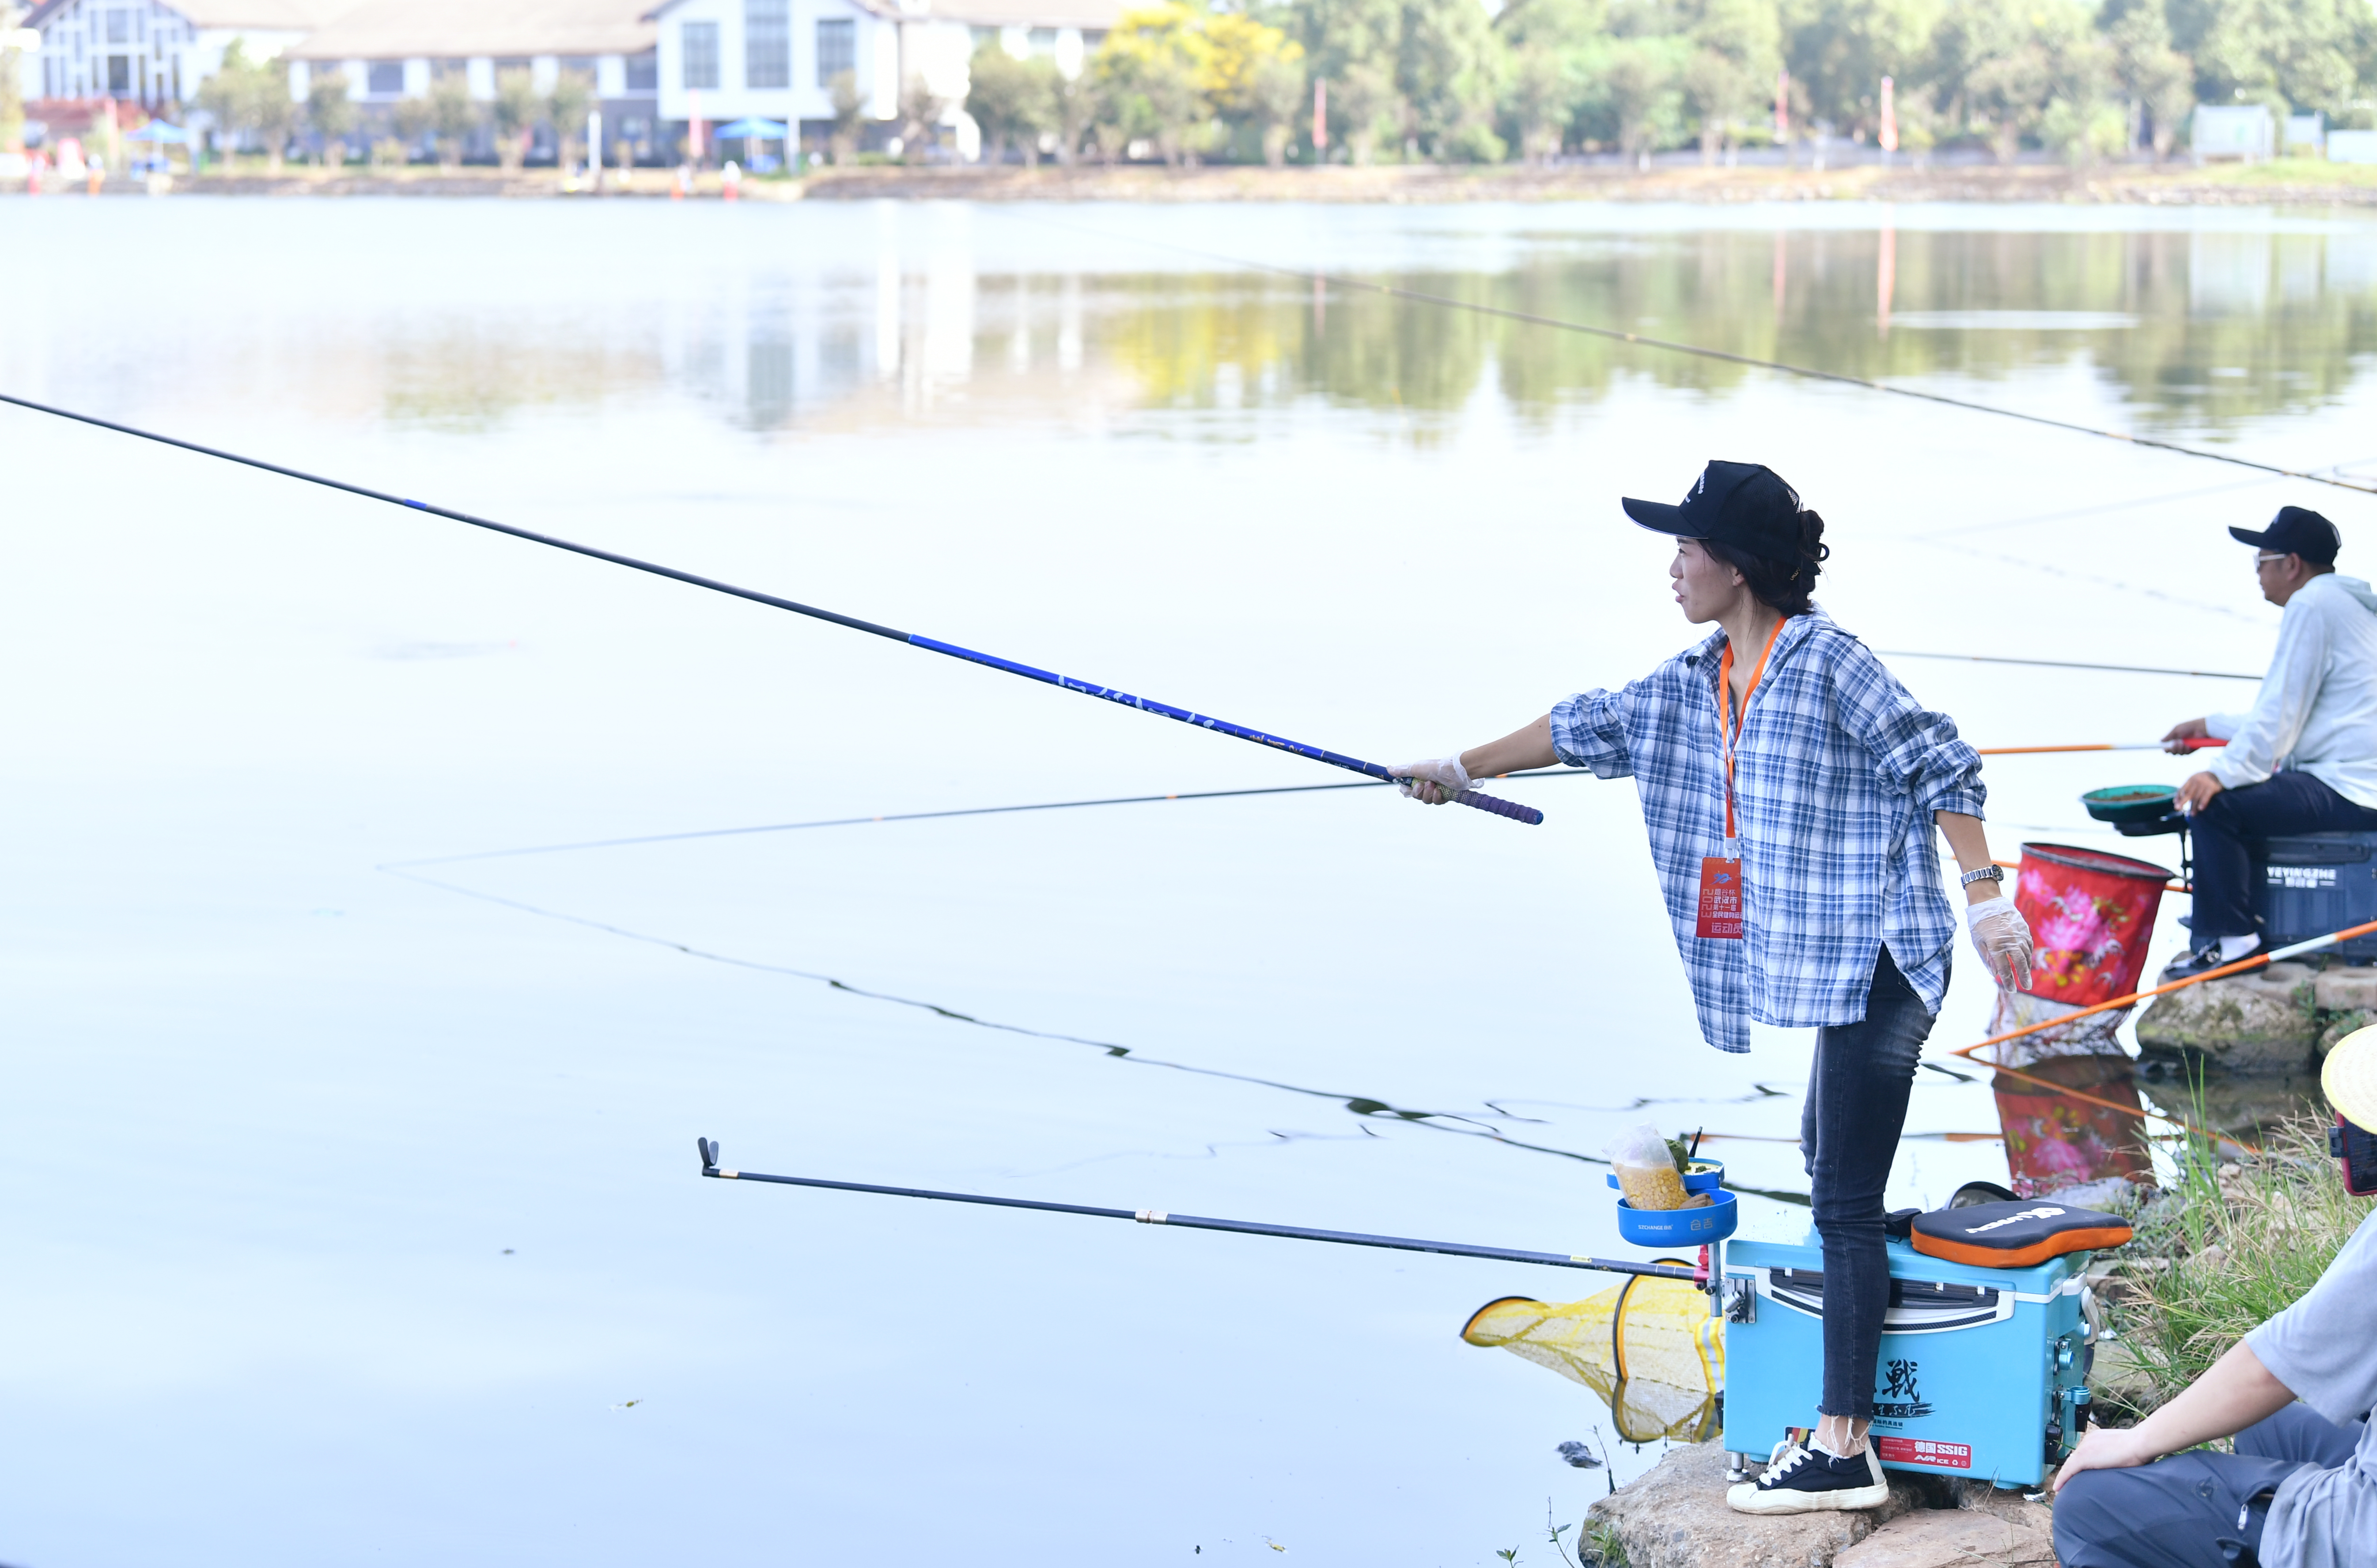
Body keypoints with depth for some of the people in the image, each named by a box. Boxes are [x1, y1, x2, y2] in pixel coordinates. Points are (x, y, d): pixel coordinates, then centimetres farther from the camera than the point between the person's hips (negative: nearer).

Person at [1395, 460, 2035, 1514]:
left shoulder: (1826, 660, -14)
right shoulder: (1693, 682, 11)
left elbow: (1943, 768, -13)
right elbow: (1592, 728, 24)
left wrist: (1986, 901, -16)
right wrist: (1461, 770, 30)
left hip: (1878, 952, -9)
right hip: (1825, 965, 9)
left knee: (1844, 1199, -10)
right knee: (1829, 1160, 16)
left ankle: (1843, 1452, -10)